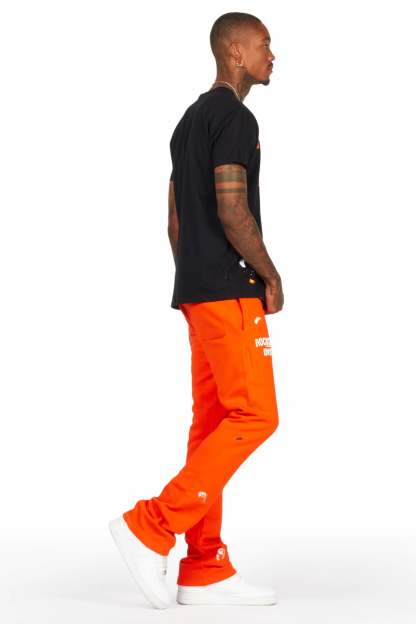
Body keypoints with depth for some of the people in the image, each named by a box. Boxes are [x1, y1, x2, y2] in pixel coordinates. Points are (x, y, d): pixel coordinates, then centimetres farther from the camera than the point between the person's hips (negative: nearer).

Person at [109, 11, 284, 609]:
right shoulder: (234, 117, -11)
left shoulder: (191, 118, 20)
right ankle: (151, 527, -8)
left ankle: (205, 569, 9)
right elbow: (232, 212, -19)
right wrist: (271, 277, -7)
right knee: (254, 416, -8)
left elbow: (176, 218, 19)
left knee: (215, 422, 7)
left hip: (197, 290, 10)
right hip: (229, 290, -10)